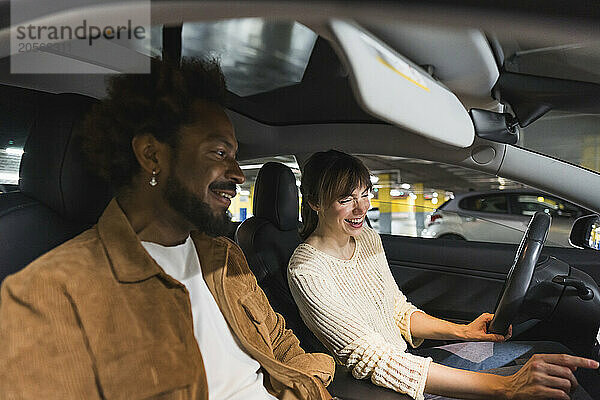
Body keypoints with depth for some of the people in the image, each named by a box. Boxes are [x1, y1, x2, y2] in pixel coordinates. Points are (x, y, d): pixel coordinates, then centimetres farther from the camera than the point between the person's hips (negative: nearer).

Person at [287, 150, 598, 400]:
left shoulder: (368, 239, 3)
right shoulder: (306, 271, -23)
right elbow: (374, 361, -29)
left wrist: (460, 331, -6)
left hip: (403, 360, 7)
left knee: (553, 353, 2)